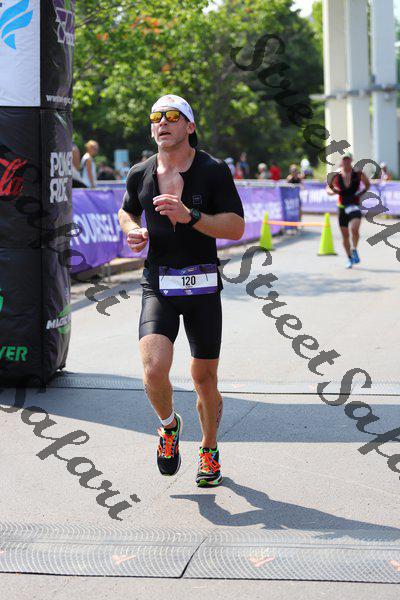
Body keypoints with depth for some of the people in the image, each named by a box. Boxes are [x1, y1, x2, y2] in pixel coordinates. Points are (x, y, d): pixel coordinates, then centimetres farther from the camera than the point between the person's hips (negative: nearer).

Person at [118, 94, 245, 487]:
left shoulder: (213, 170, -5)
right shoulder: (139, 175, 5)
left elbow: (236, 227, -9)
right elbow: (126, 212, 24)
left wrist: (190, 216, -22)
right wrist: (132, 231, 1)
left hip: (203, 285, -1)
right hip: (158, 285, 1)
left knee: (204, 377, 7)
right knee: (154, 369, -19)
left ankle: (209, 450, 32)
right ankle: (169, 425, 14)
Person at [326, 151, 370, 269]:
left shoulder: (358, 174, -5)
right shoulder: (336, 176, -3)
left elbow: (367, 184, 11)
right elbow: (328, 189, 9)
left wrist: (361, 192, -6)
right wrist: (333, 191, -13)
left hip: (355, 206, -2)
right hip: (342, 207, 2)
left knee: (354, 229, -27)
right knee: (345, 236, 8)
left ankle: (354, 250, -5)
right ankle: (349, 258, 25)